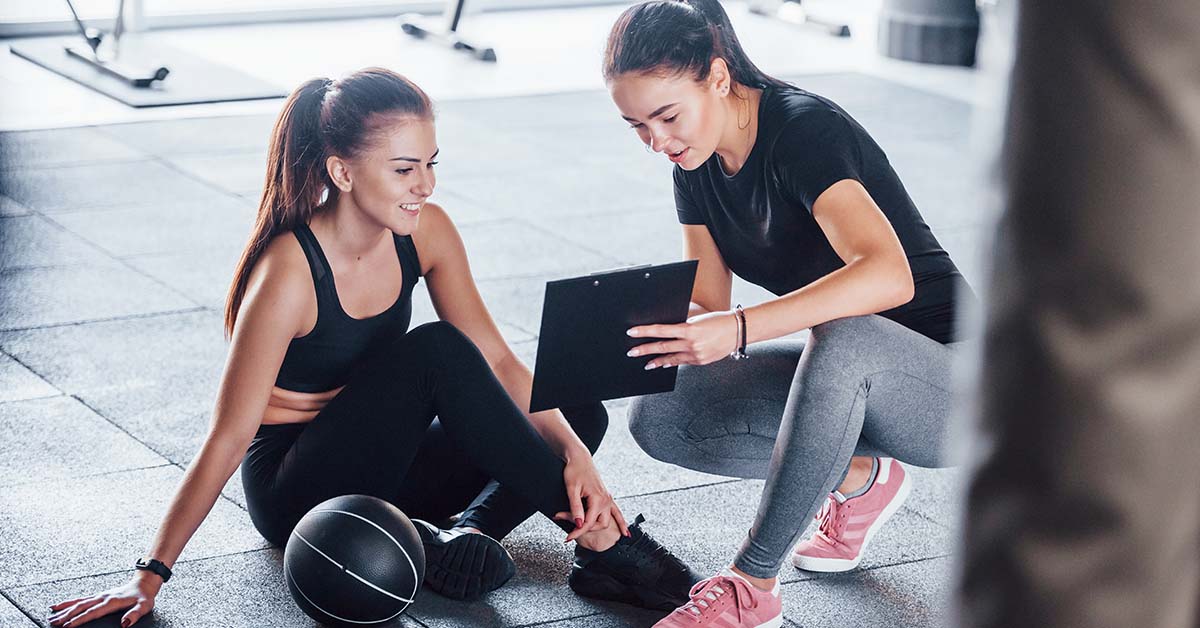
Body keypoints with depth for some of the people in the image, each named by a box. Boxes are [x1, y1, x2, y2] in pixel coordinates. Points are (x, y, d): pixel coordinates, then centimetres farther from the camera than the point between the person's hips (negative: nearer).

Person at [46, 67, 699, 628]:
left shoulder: (424, 231, -7)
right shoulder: (289, 275, -26)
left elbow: (497, 363, -3)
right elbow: (228, 438, -23)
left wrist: (573, 453, -18)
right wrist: (151, 575, -23)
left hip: (381, 462, 7)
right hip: (296, 491, -7)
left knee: (580, 413, -7)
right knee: (434, 351, -30)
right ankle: (601, 540, -26)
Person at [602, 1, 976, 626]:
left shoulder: (803, 130, -24)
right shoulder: (697, 160, 1)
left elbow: (890, 275, -40)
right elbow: (706, 306, 6)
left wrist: (738, 329, -47)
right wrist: (649, 330, -17)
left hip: (941, 379, -8)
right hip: (843, 371, 8)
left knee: (843, 339, -41)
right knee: (658, 417, -11)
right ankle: (857, 479, 5)